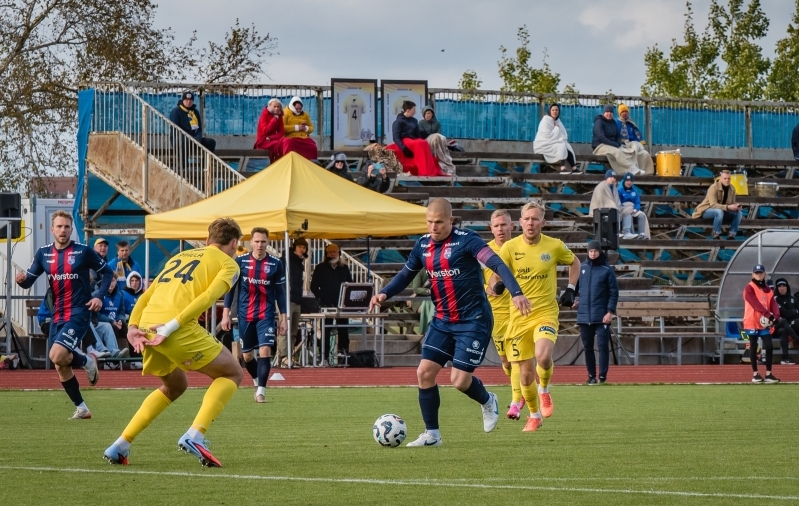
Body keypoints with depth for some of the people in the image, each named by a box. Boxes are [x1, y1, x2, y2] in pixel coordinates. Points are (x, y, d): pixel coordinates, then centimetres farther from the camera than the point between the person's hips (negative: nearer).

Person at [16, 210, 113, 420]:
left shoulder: (83, 251, -7)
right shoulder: (43, 253, 4)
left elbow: (107, 272, 3)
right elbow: (29, 280, 3)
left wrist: (99, 296, -11)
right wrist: (22, 279, -21)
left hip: (79, 313, -6)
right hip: (57, 315, 6)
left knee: (57, 355, -25)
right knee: (61, 367, 8)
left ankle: (88, 361, 6)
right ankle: (82, 409, 23)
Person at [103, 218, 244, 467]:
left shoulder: (180, 256, 31)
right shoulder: (228, 264, 11)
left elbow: (145, 296, 21)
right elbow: (207, 297, -7)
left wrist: (133, 327, 10)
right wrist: (171, 327, -13)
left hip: (148, 325, 7)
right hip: (179, 327, -7)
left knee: (175, 386, 29)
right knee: (231, 372, 10)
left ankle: (120, 446, 21)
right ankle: (195, 435, -10)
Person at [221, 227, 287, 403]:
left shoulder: (276, 264, -3)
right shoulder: (240, 261, -3)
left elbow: (280, 292, 3)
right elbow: (230, 288, 2)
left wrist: (283, 318, 1)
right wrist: (226, 314, -3)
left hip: (266, 315, -1)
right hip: (245, 315, 2)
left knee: (265, 351, -17)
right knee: (247, 355, 12)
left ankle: (261, 391, -12)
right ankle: (257, 382, 38)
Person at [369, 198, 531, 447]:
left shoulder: (466, 240, -15)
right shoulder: (423, 245, 5)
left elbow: (497, 264, -24)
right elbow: (406, 274, 16)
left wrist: (516, 293, -38)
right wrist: (384, 293, -2)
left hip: (473, 321, -6)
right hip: (442, 321, 6)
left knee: (459, 380, -10)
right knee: (424, 372, -4)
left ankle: (487, 402, 24)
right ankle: (431, 434, 9)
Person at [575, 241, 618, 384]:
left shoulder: (607, 270, -1)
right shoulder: (581, 268, 9)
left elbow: (614, 292, -2)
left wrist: (610, 311, -11)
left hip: (602, 317, -4)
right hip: (584, 315, 4)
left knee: (603, 345, -7)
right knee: (587, 347, 7)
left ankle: (603, 376, -3)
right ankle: (591, 375, 15)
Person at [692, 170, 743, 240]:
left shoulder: (732, 189, 1)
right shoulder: (713, 188, -21)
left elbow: (732, 204, 5)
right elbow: (713, 204, -31)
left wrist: (736, 207, -20)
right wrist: (727, 207, -42)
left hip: (722, 211, 7)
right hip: (706, 211, -7)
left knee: (739, 213, -13)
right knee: (719, 212, -40)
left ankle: (731, 235, -11)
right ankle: (716, 235, -26)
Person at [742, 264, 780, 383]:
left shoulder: (768, 290, 14)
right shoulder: (749, 288, -5)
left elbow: (773, 304, 2)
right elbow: (755, 303, -18)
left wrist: (776, 316, -18)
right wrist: (767, 313, -29)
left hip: (764, 323, 5)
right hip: (752, 322, -5)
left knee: (769, 347, -2)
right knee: (753, 348, 1)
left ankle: (768, 374, 4)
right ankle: (755, 374, 6)